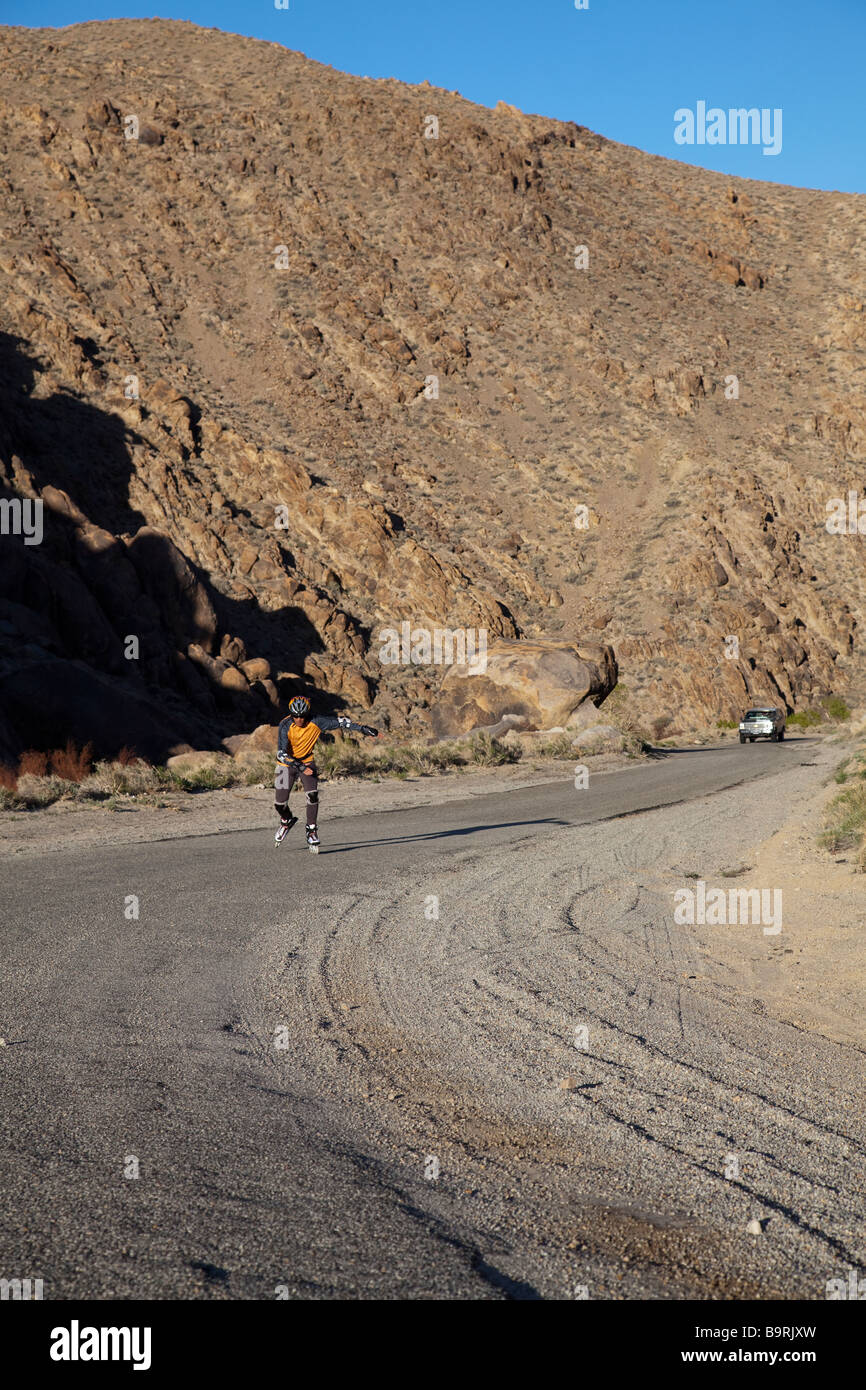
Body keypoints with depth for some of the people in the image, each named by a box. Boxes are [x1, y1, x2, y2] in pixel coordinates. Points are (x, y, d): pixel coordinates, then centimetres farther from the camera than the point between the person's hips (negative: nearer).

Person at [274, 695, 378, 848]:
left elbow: (339, 721, -13)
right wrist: (300, 767, -40)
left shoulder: (316, 722, -21)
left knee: (312, 795, -21)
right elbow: (281, 753, -30)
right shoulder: (285, 725, -26)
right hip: (287, 762, -1)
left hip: (306, 761, 1)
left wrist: (363, 729, -12)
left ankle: (312, 830, -5)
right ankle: (286, 821, 32)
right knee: (280, 802, -2)